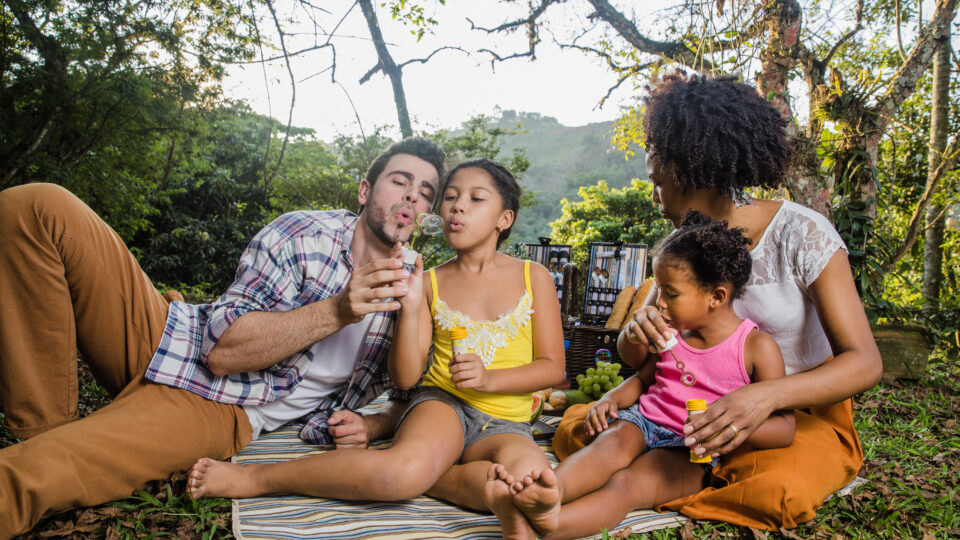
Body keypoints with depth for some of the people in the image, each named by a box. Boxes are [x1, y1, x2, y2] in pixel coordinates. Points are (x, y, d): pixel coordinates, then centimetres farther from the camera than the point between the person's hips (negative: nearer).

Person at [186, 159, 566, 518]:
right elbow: (405, 377, 1)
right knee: (408, 467, -37)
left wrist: (489, 379, -14)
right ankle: (255, 478, -22)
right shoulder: (431, 283, 7)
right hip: (442, 402, 0)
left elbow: (553, 367, 3)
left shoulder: (534, 277, 6)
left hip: (504, 423, 1)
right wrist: (410, 308, -14)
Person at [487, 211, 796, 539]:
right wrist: (611, 398, 3)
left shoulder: (757, 347, -6)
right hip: (644, 422, 5)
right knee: (616, 440, -32)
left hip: (693, 450, -4)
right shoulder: (673, 331, 11)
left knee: (626, 484, -32)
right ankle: (553, 492, -58)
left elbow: (785, 428, -8)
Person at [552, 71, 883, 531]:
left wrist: (767, 396, -39)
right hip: (716, 407, 4)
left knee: (779, 488, -39)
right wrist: (636, 332, -27)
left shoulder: (800, 233, -16)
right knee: (575, 430, -13)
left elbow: (865, 362, -21)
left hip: (805, 412, -3)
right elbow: (631, 355, 0)